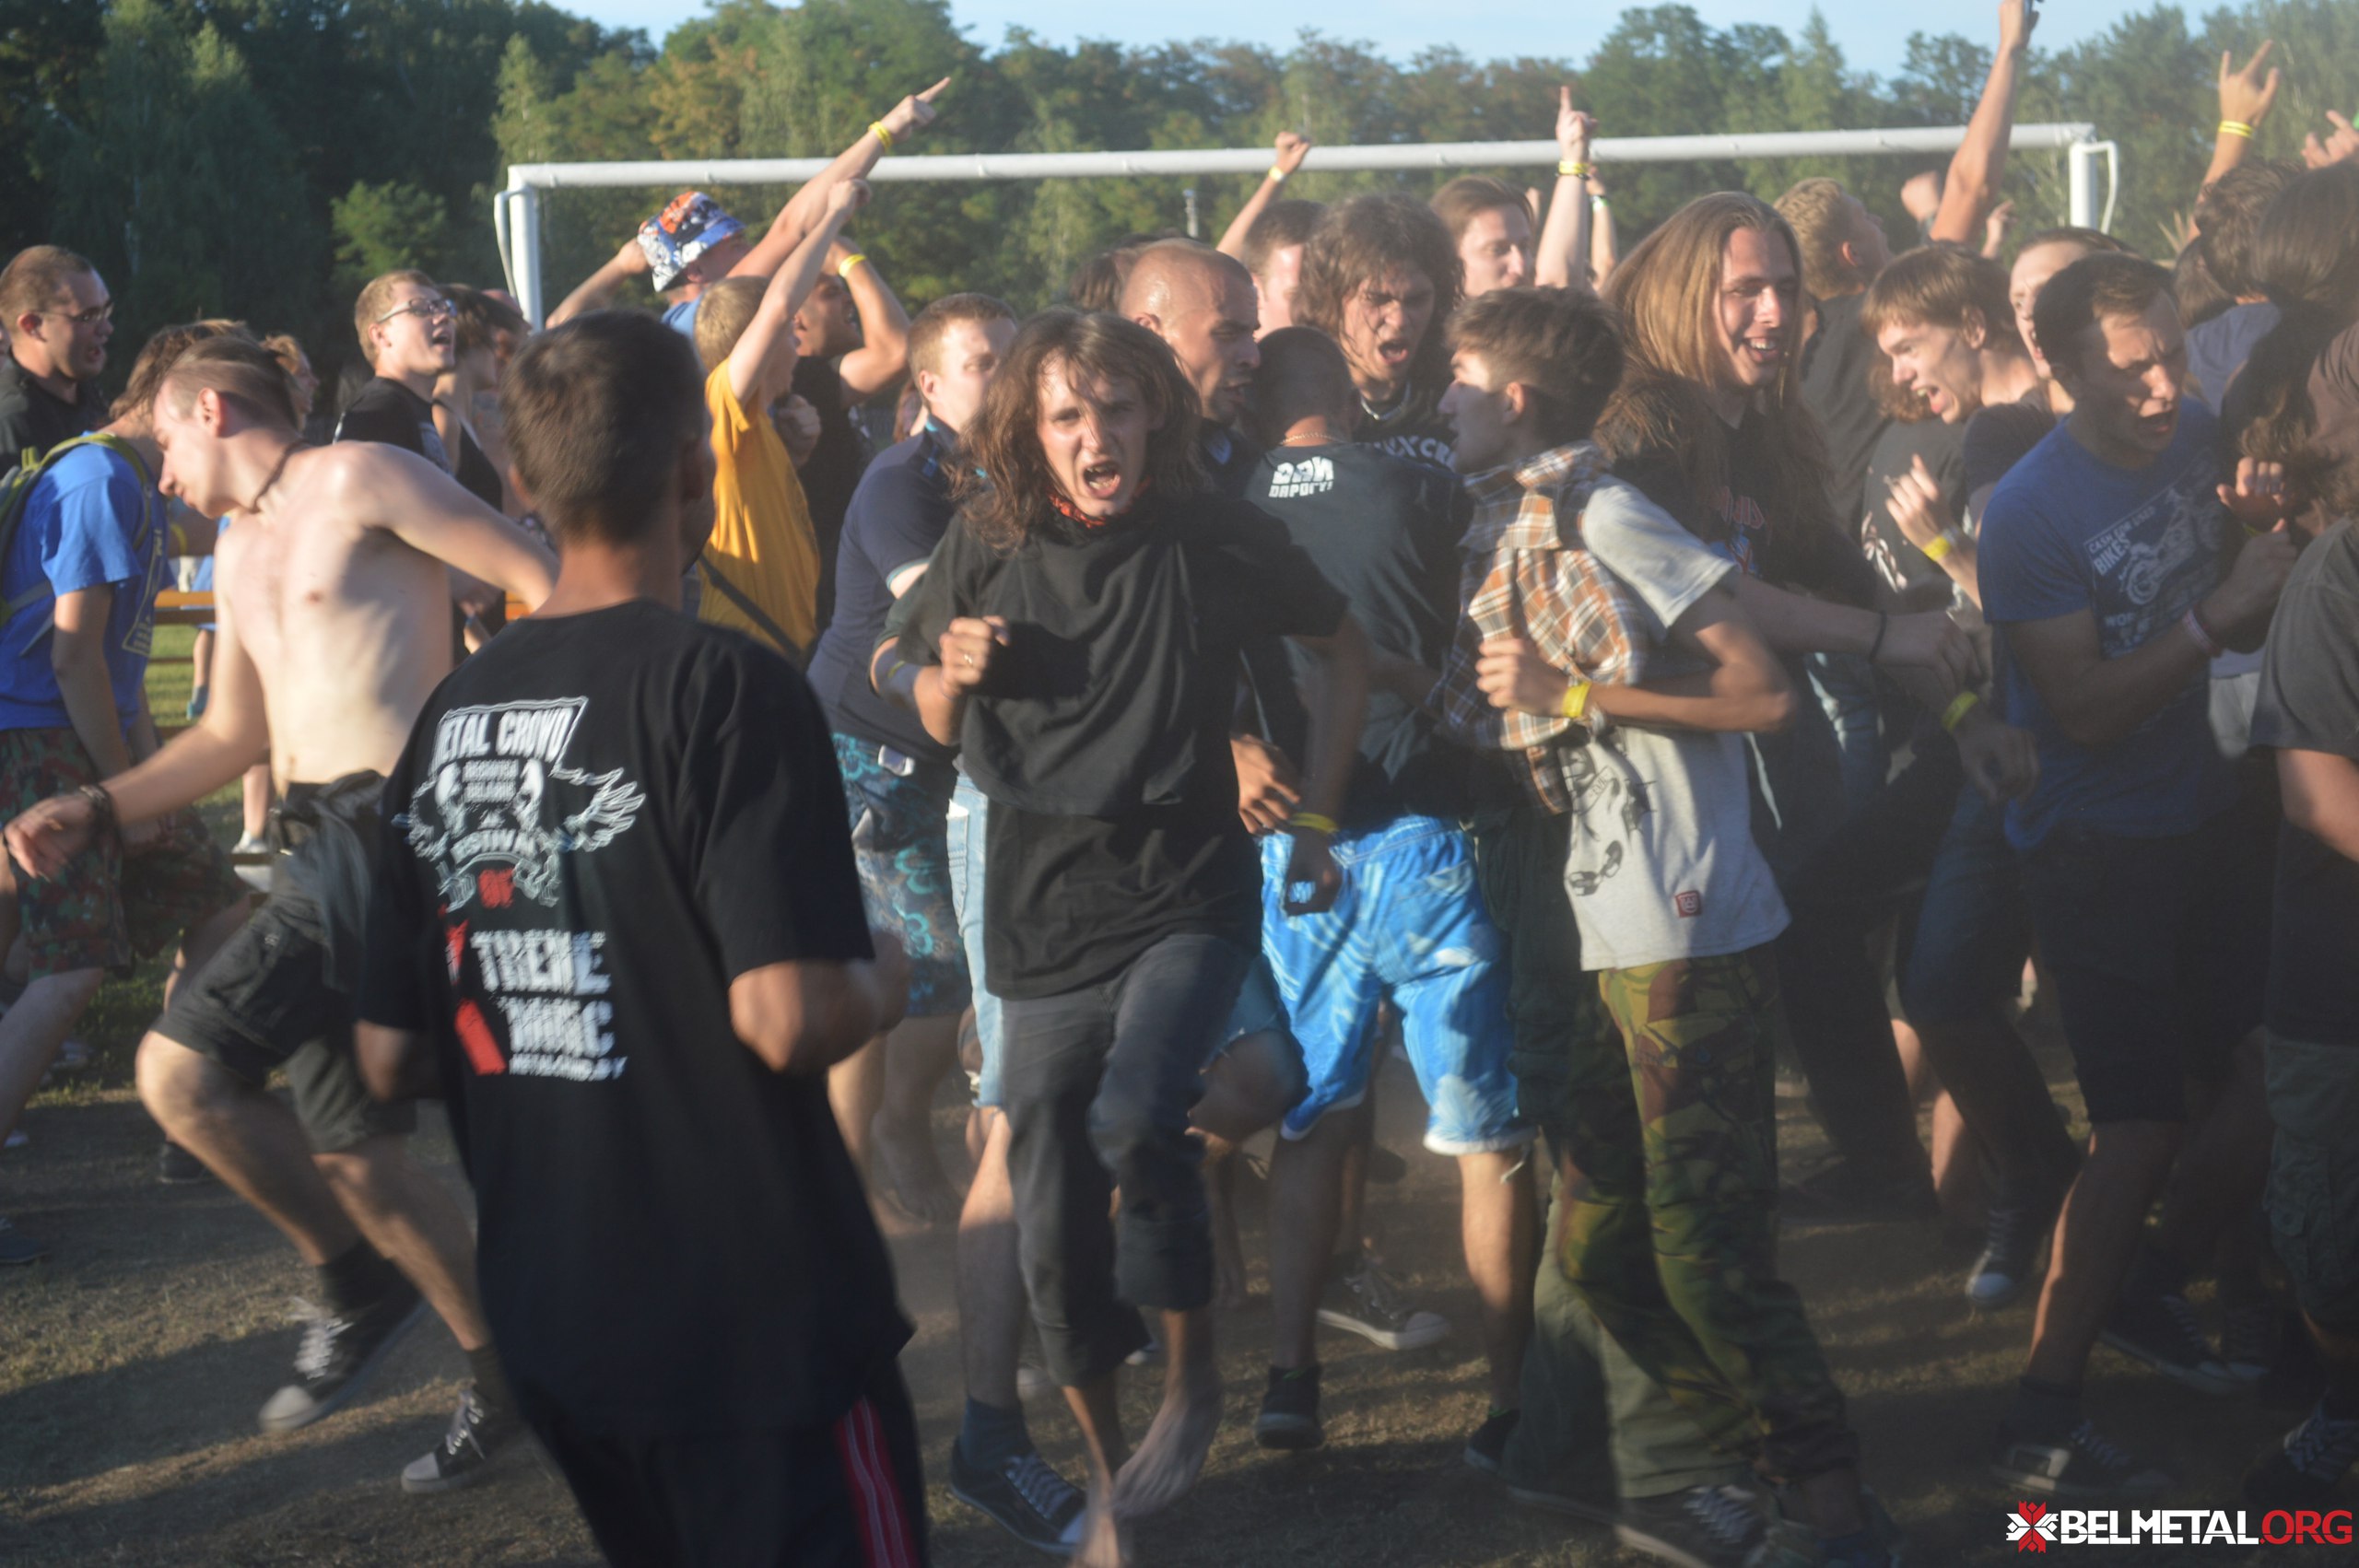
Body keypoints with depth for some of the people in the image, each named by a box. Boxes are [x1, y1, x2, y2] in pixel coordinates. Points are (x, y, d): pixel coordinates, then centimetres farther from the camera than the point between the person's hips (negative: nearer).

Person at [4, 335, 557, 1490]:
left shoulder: (359, 481, -4)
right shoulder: (241, 549, 23)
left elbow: (544, 584, -10)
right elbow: (234, 736, 27)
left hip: (398, 832, -9)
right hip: (321, 846, 9)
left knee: (184, 1069, -14)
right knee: (351, 1152, 4)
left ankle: (360, 1284, 6)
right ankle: (508, 1377, 20)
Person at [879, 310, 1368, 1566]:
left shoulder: (1210, 540, -7)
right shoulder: (987, 550, -3)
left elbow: (1344, 651, 8)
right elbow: (936, 728, 10)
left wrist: (1315, 816, 3)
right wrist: (952, 672, -12)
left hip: (1186, 894, -2)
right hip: (1043, 919, 3)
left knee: (1131, 1120, -28)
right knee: (1056, 1229, 5)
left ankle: (1191, 1369, -2)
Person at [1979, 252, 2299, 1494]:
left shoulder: (2199, 440, 0)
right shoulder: (2030, 513, -18)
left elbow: (2245, 616, 10)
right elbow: (2087, 710, -21)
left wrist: (2265, 532, -9)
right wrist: (2219, 615, -25)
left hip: (2204, 818, 6)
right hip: (2097, 849, -6)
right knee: (2145, 1128, -8)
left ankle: (2145, 1290, 32)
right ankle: (2041, 1422, 2)